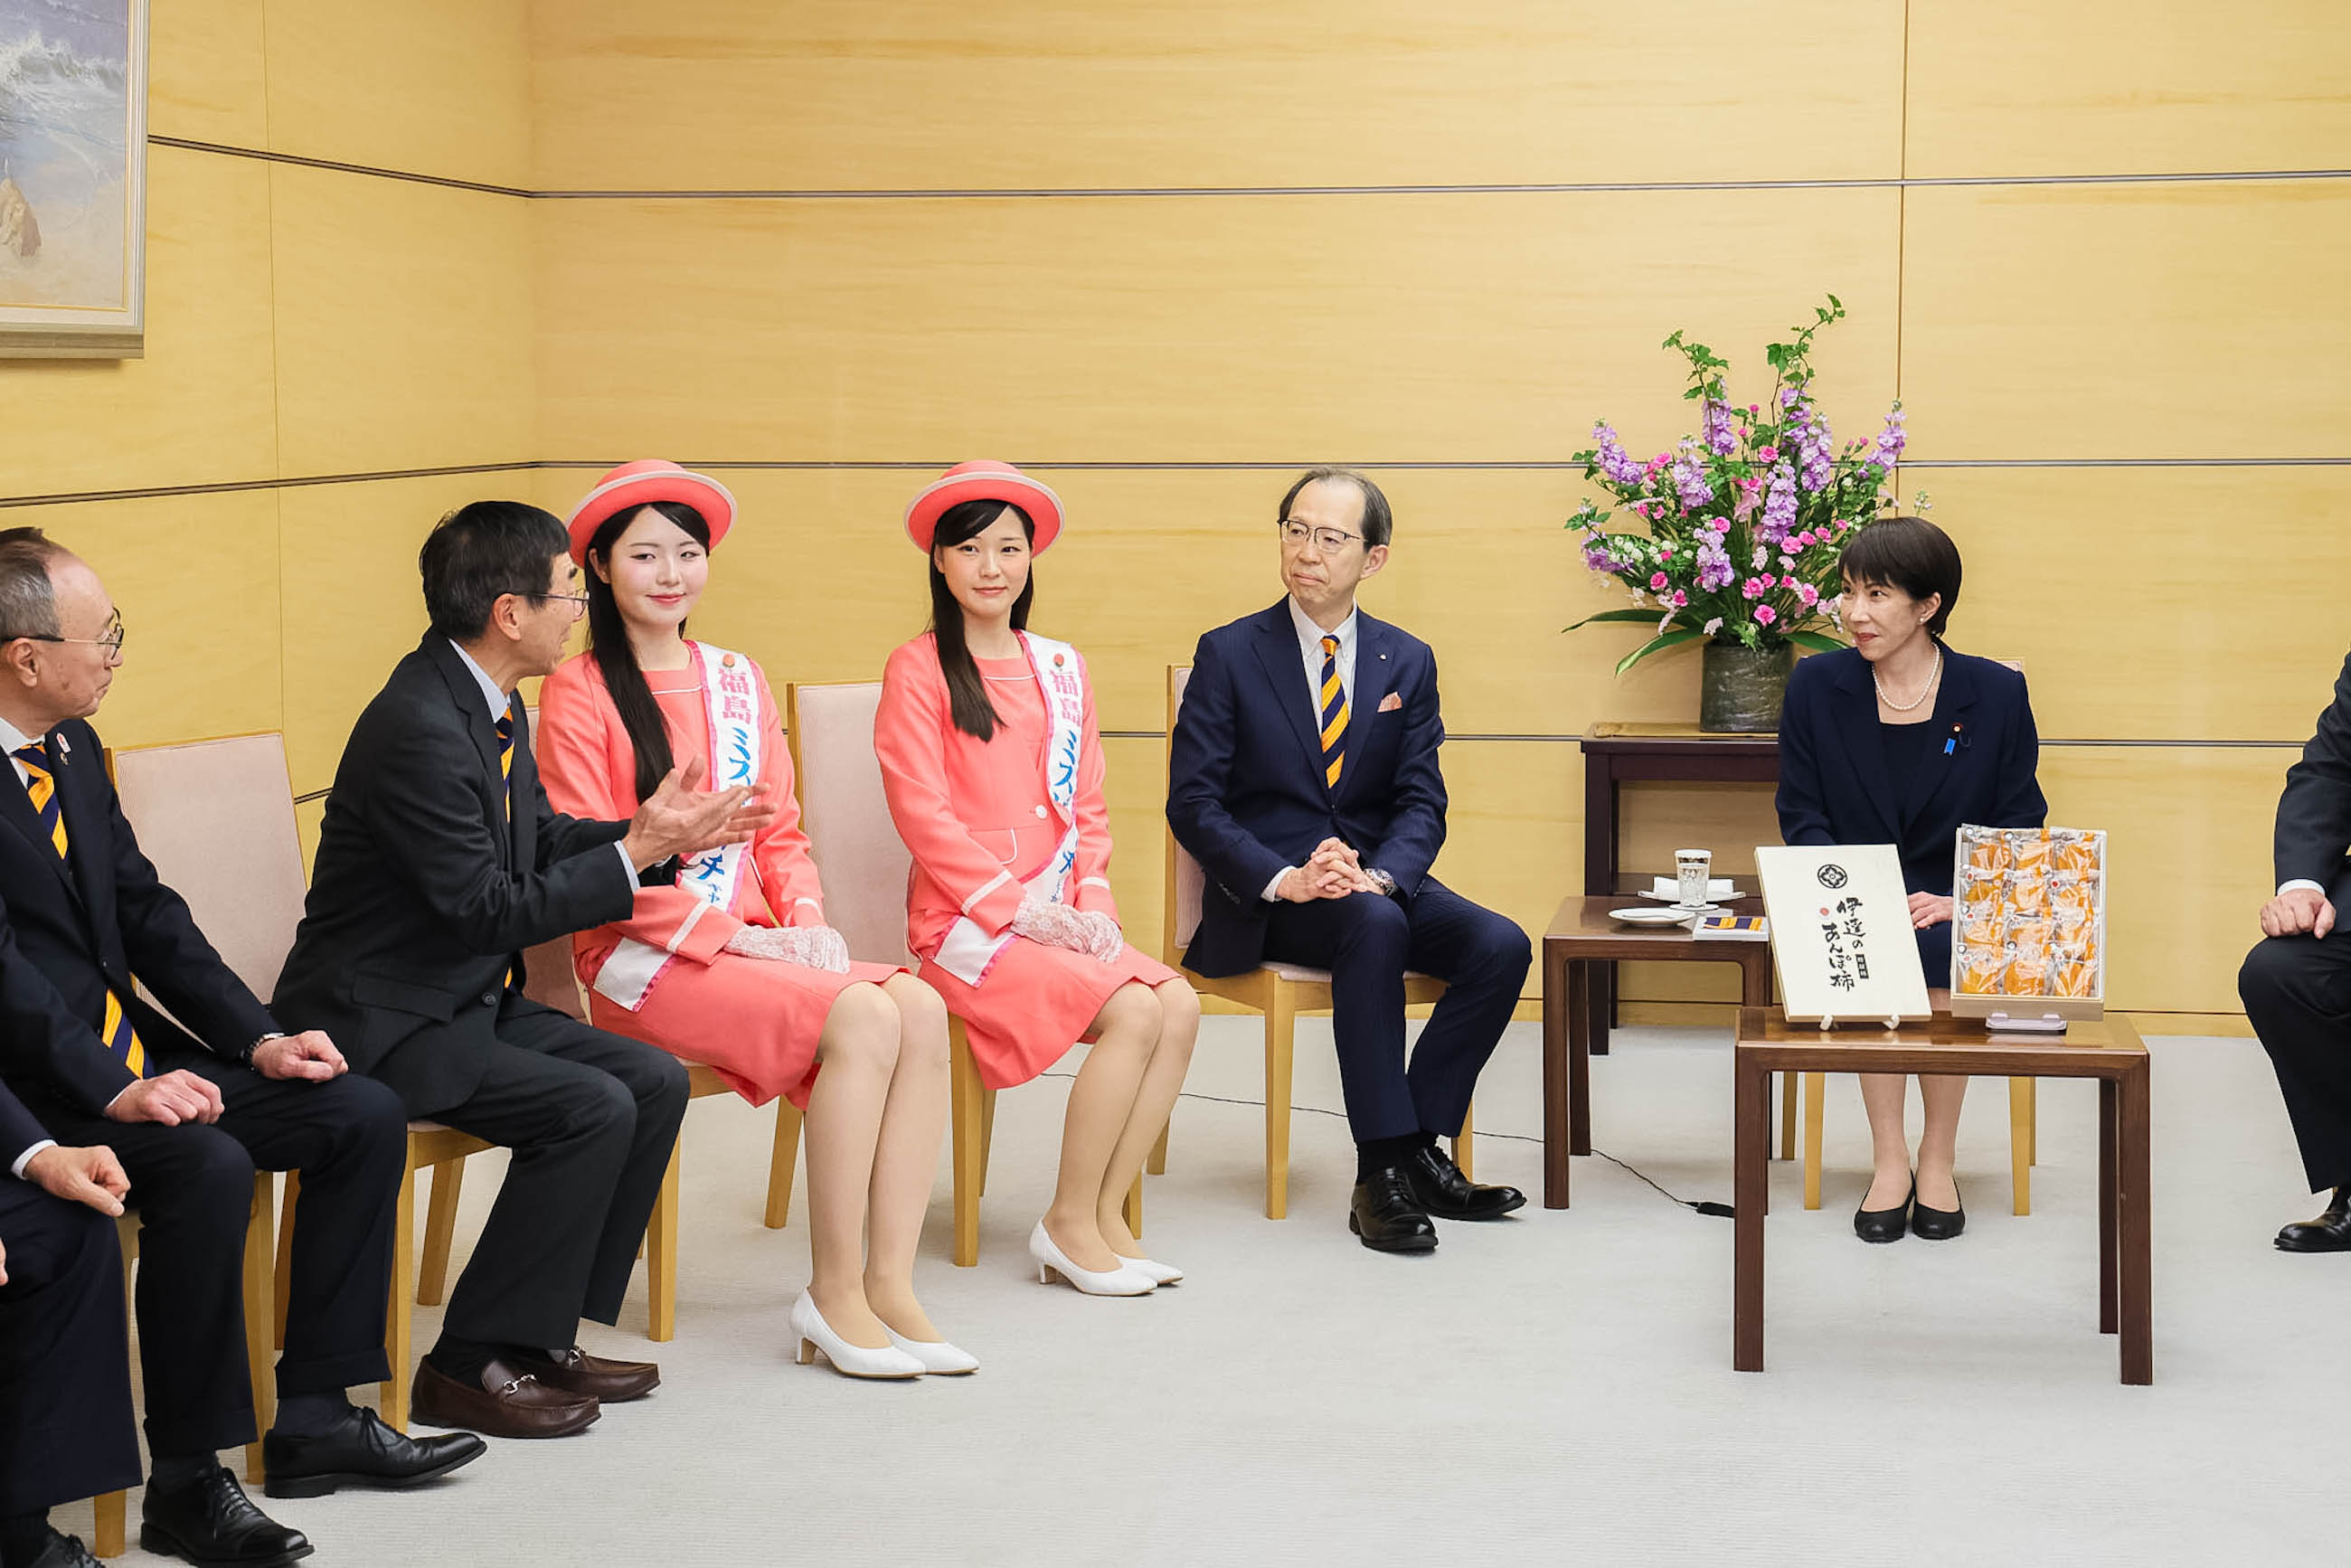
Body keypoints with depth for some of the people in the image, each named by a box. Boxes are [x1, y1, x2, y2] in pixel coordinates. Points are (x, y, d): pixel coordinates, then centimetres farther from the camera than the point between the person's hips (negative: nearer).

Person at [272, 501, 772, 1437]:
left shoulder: (490, 704, 7)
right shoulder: (419, 727, -25)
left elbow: (539, 840, 17)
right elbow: (490, 906, -24)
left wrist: (661, 835, 2)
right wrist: (634, 853, -17)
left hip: (472, 1000, 10)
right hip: (381, 1025, -10)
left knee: (654, 1081, 0)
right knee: (592, 1108, -23)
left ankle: (544, 1335, 7)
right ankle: (470, 1364, -11)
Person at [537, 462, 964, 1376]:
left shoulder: (737, 682, 17)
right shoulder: (579, 693, -2)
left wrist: (805, 917, -3)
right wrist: (732, 936, -15)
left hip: (757, 944, 6)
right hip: (644, 959, -6)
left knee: (922, 1009, -22)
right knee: (863, 1017, -28)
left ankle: (889, 1284, -22)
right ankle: (833, 1293, -19)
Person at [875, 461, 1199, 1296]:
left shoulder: (1059, 667, 16)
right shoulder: (918, 670, -3)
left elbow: (1086, 804, 16)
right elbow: (923, 814, -9)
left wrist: (1091, 903, -1)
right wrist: (1020, 910, -14)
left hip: (1058, 919, 6)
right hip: (965, 921, -6)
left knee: (1179, 1003, -18)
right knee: (1134, 1013, -24)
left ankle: (1106, 1213, -10)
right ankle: (1068, 1223, -11)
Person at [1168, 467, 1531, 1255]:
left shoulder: (1407, 663, 8)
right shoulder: (1228, 654, -1)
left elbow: (1422, 803, 3)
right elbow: (1192, 803, -6)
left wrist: (1376, 874, -20)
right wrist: (1286, 879, -23)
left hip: (1378, 878, 4)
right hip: (1264, 899, -4)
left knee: (1501, 946, -23)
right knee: (1375, 927, -36)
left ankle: (1415, 1145, -16)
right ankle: (1386, 1169, -32)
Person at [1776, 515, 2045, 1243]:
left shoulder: (1997, 693, -2)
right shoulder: (1815, 686, 1)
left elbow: (2021, 821, 1)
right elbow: (1801, 814, 2)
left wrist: (1960, 901, -17)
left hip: (1956, 907, 0)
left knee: (1945, 957, -32)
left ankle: (1938, 1158, -13)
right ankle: (1888, 1160, -18)